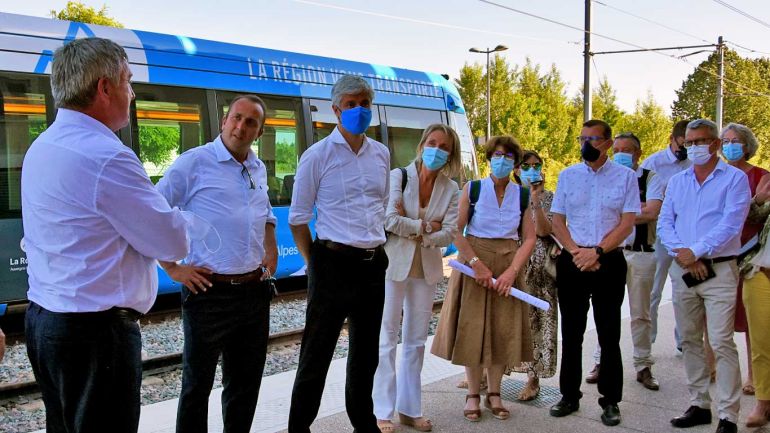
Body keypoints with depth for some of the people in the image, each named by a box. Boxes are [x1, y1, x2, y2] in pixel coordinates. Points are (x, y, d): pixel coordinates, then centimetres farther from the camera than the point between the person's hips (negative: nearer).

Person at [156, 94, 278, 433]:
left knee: (247, 384, 17)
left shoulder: (259, 169, 11)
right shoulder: (194, 162, -8)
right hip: (210, 293, -6)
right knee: (197, 387, 7)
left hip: (255, 293, 6)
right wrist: (172, 268, -10)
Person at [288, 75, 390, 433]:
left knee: (366, 353, 18)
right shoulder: (317, 155, -6)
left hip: (374, 265, 6)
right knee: (316, 356, 2)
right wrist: (314, 265, -3)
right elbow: (298, 218, -3)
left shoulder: (381, 154, 9)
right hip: (333, 264, -5)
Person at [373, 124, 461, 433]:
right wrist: (425, 227, -10)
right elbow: (390, 220, -18)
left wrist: (410, 229, -15)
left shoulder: (450, 188, 4)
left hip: (427, 269, 4)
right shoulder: (398, 176, -6)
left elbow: (449, 234, -5)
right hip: (394, 264, -4)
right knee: (388, 337, 1)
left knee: (416, 339, 10)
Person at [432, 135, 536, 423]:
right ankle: (473, 394, 15)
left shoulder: (523, 195, 2)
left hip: (508, 266, 2)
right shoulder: (472, 189, -3)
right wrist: (477, 263, -17)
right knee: (472, 328, 2)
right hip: (473, 262, -2)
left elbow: (529, 239, -1)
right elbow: (456, 231, -9)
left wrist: (511, 272, -13)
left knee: (502, 330, 6)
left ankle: (494, 393, 21)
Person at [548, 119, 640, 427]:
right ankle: (569, 396, 21)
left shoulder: (625, 176, 1)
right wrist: (577, 252, -9)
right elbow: (557, 221, 6)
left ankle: (610, 401, 17)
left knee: (609, 335, 6)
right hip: (572, 262, 2)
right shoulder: (567, 175, 8)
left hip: (609, 262, -2)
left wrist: (597, 252, -15)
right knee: (571, 334, 10)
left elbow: (627, 223, -4)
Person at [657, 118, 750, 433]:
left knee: (721, 343, -9)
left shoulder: (735, 178, -1)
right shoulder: (677, 181, 14)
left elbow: (730, 224, -12)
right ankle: (699, 406, 21)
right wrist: (681, 253, -10)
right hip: (682, 270, 5)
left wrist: (696, 252, -15)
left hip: (718, 269, -5)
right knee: (690, 341, 10)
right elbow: (664, 223, 6)